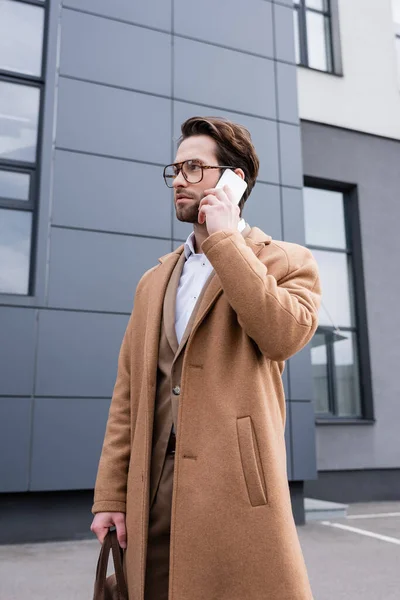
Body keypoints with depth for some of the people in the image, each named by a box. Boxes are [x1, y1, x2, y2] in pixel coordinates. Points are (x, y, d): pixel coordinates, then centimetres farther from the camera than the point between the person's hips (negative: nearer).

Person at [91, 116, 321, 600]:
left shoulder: (288, 263, 4)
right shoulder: (154, 281, 17)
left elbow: (284, 334, -19)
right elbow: (128, 394, 12)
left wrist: (225, 240, -11)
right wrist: (110, 493, 5)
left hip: (236, 488, -4)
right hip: (153, 492, 5)